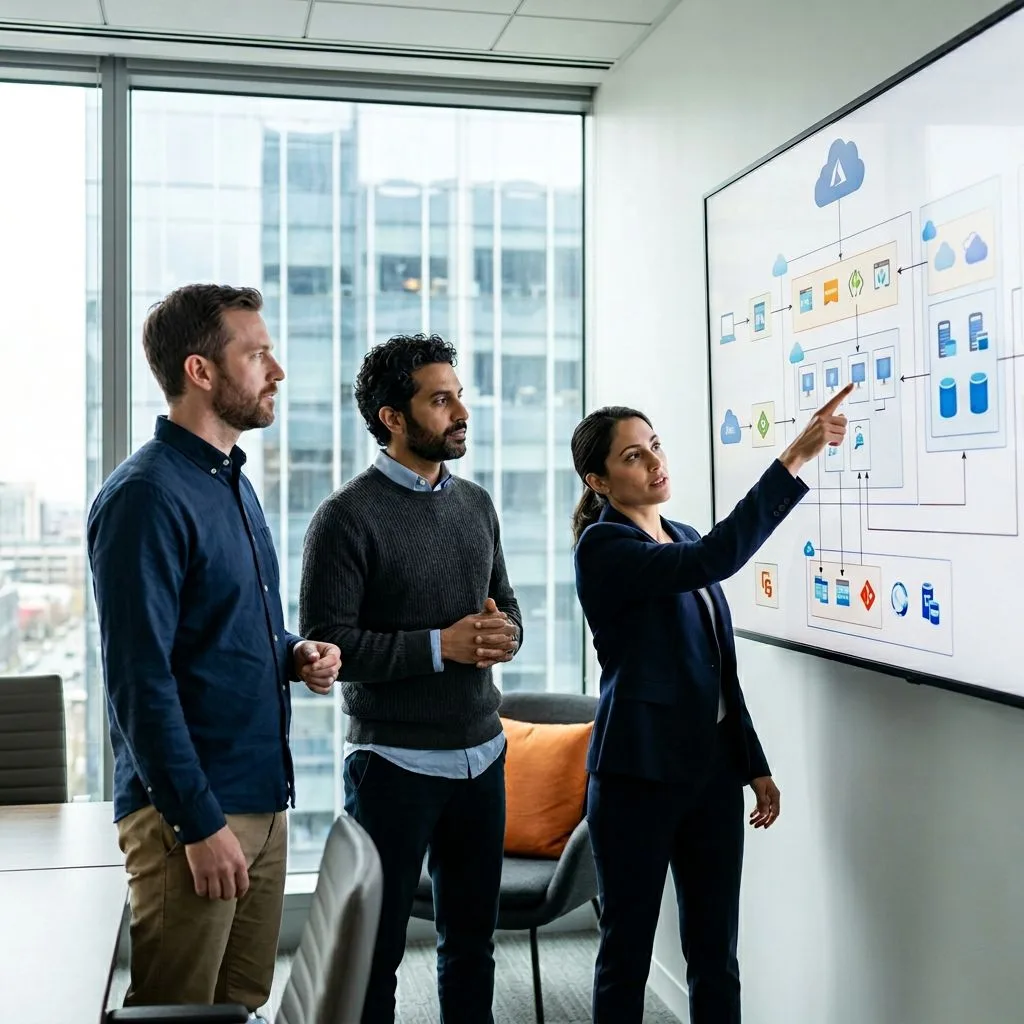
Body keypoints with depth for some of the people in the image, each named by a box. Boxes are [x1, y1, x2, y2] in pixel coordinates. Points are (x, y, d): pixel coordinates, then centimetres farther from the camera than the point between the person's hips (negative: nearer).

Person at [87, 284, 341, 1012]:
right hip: (194, 812, -9)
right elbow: (139, 680, -19)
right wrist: (200, 822, -19)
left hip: (263, 799, 9)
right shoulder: (145, 495, -16)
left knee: (246, 1005, 17)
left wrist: (296, 656, 3)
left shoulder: (233, 482, 13)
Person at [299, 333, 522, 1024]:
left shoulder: (476, 504, 9)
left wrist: (503, 634, -6)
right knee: (377, 949, 8)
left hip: (482, 753, 6)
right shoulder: (349, 517, -11)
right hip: (395, 760, -6)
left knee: (473, 940, 18)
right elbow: (324, 645, -16)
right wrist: (442, 646, -19)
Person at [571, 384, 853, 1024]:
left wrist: (755, 765, 15)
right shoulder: (602, 547, -12)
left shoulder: (682, 539, 12)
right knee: (628, 951, 6)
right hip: (639, 772, -7)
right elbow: (715, 559, -29)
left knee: (715, 953, 12)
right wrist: (795, 458, -31)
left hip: (713, 766, 7)